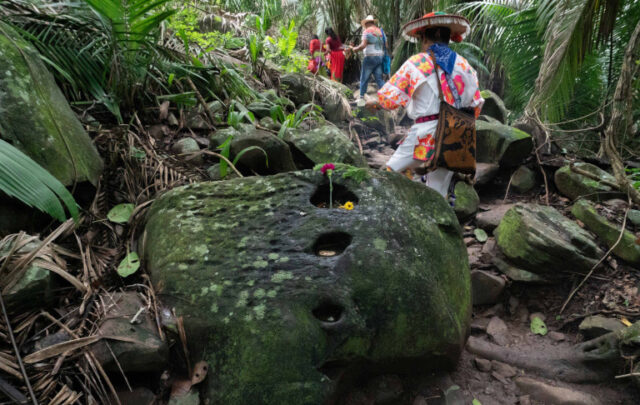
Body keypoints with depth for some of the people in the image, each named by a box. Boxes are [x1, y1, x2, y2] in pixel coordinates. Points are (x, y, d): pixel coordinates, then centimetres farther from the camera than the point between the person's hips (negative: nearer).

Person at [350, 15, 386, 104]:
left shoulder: (367, 31, -6)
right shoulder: (380, 31, 14)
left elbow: (363, 45, -17)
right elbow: (384, 45, 12)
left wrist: (355, 49, -3)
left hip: (370, 57, -6)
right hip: (380, 57, 6)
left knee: (364, 79, 4)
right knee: (379, 79, 6)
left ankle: (361, 97, 10)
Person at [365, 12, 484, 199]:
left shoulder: (416, 63, -3)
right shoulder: (464, 65, 10)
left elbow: (390, 97, -4)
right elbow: (476, 105, 14)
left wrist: (374, 103, 16)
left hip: (425, 133, -5)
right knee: (438, 193, 13)